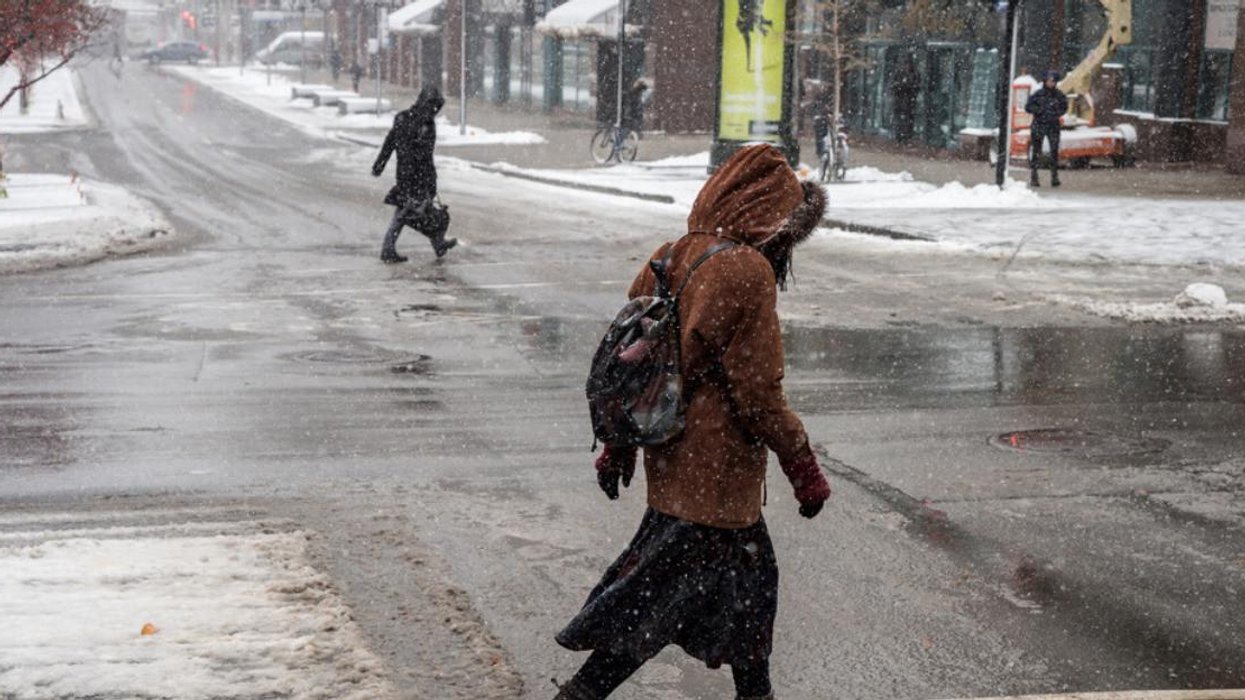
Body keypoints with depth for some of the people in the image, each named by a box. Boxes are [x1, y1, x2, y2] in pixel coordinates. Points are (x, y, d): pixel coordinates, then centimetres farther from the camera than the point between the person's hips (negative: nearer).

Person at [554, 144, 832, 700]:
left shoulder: (670, 257, 6)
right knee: (660, 602, 1)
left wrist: (618, 446, 21)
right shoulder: (747, 270, -19)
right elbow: (758, 394, -19)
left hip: (672, 460, 9)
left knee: (751, 579, 24)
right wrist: (805, 471, -9)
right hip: (718, 472, -9)